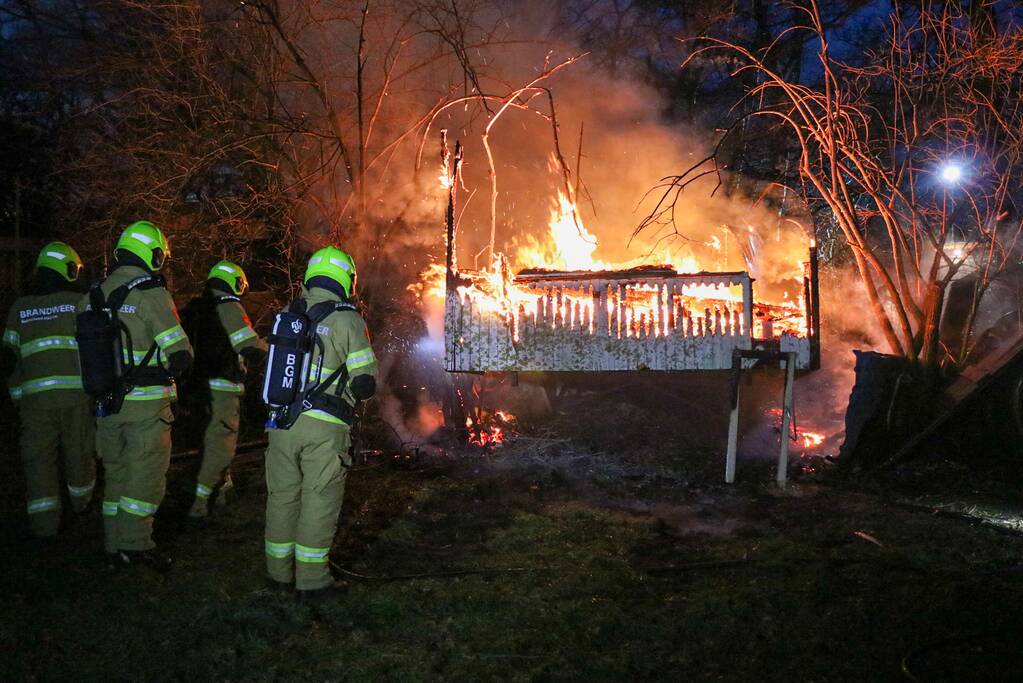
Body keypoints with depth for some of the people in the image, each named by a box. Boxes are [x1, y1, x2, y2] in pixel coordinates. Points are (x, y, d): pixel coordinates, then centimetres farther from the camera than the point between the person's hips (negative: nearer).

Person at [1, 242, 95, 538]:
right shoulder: (80, 303, 0)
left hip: (35, 394, 2)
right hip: (77, 392, -1)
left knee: (39, 458, 6)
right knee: (78, 451, 15)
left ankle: (44, 522, 5)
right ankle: (80, 501, 35)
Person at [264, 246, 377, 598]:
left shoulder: (286, 315, 7)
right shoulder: (348, 320, -7)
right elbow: (365, 383, -9)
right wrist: (350, 389, 13)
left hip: (282, 421, 5)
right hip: (324, 426, -4)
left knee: (282, 495, 14)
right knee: (319, 501, 4)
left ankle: (279, 572, 25)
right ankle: (311, 579, 9)